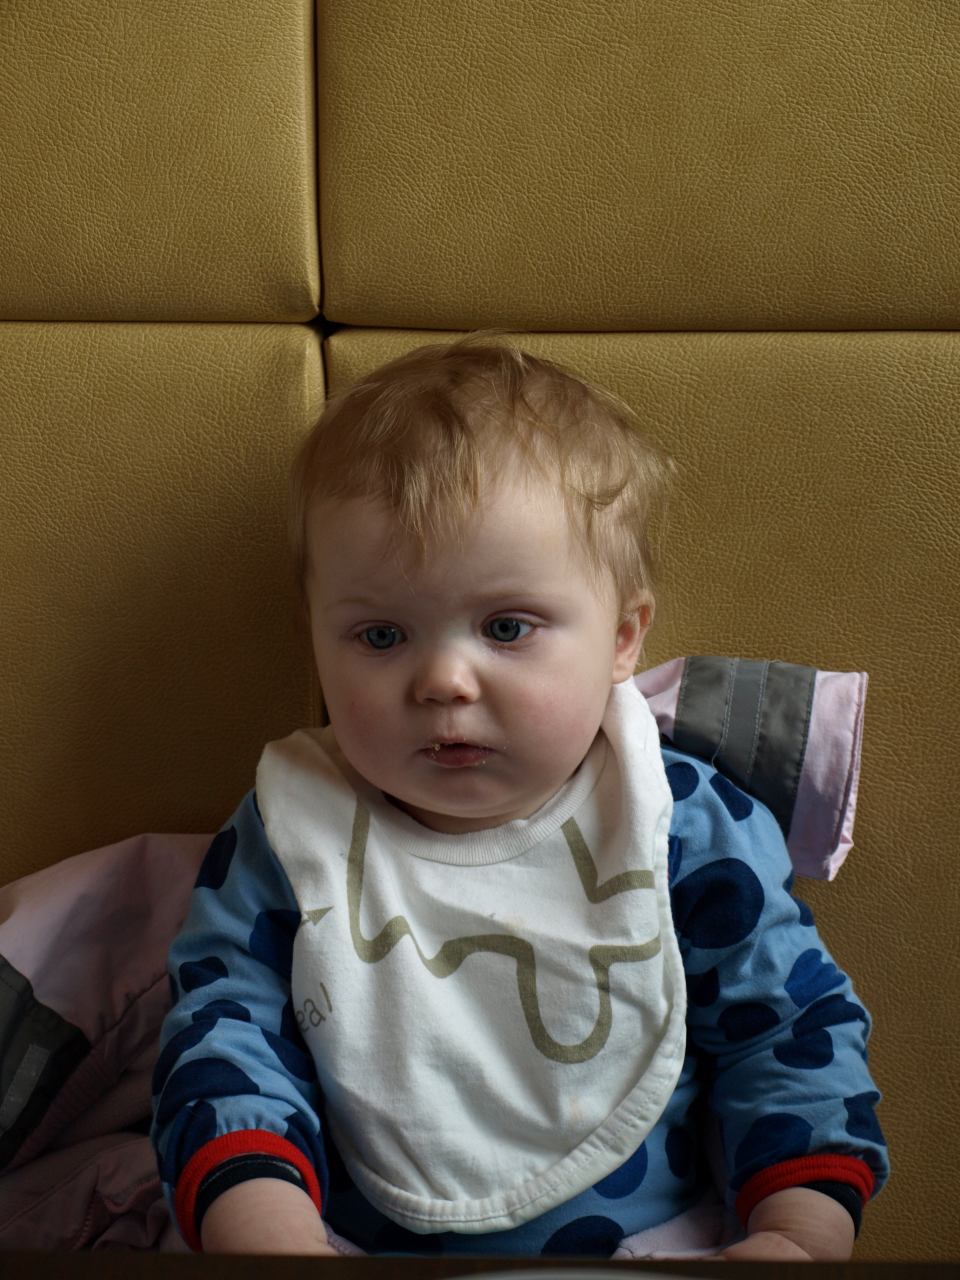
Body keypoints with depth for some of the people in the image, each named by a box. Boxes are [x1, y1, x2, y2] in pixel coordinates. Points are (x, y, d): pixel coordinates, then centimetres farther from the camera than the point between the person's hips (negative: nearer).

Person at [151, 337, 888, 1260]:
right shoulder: (290, 836, -3)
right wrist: (265, 1226, -20)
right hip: (357, 1240, 1)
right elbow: (223, 1031, -3)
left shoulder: (693, 829, -5)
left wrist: (798, 1232, -12)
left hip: (656, 1234, 0)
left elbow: (794, 1027, 1)